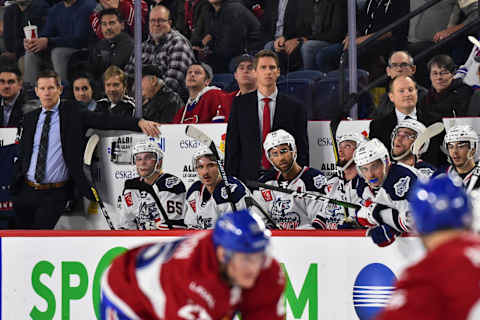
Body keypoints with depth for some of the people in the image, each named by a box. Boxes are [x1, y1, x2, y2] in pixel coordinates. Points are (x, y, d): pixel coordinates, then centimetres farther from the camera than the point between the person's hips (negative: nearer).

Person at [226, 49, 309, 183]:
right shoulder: (240, 104, 8)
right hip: (249, 177, 0)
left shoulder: (294, 108, 6)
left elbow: (302, 150, 6)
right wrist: (231, 180, 0)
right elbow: (232, 145, 6)